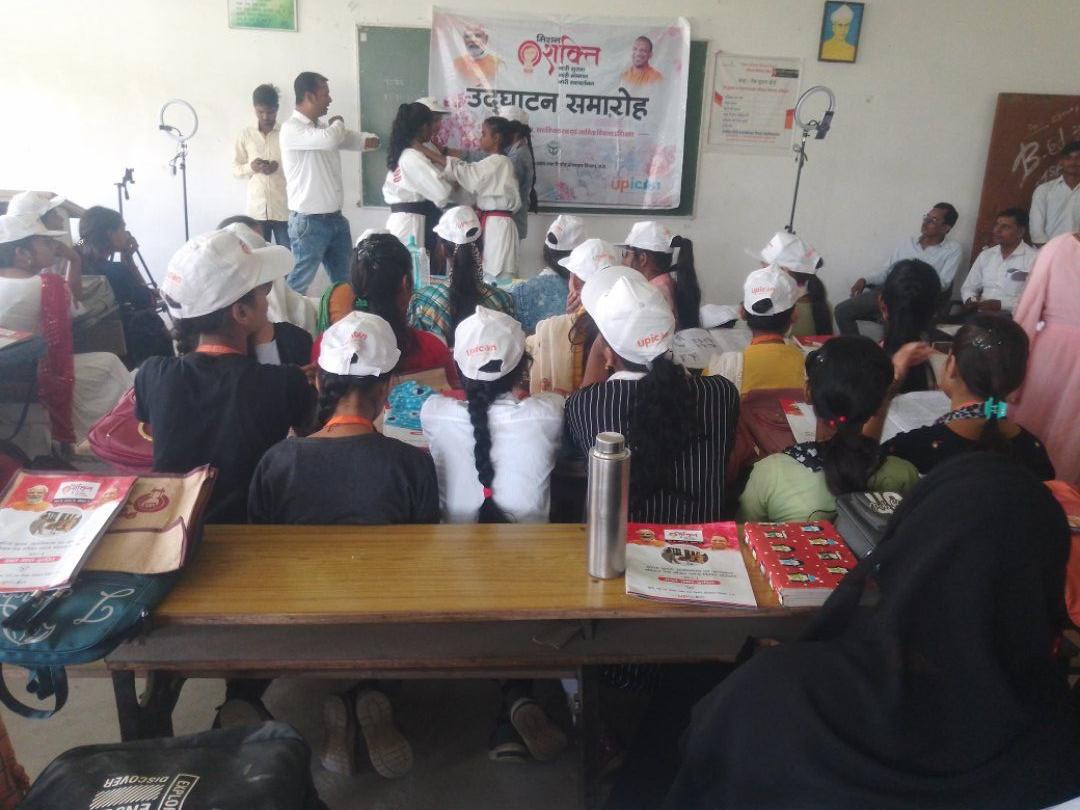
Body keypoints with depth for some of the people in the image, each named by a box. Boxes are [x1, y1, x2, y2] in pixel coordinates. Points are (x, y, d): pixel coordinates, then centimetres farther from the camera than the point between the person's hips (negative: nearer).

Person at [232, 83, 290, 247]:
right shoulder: (245, 134, 8)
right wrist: (251, 167, -9)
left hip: (284, 209, -2)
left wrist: (280, 167, -16)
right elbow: (236, 168, 11)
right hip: (256, 209, 2)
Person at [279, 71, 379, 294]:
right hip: (308, 222, -8)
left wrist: (369, 139, -8)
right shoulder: (291, 129, -14)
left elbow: (353, 138, 16)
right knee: (300, 282, -1)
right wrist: (338, 122, -7)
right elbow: (330, 139, -30)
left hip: (335, 218, 8)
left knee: (344, 280, 15)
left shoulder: (323, 127, 12)